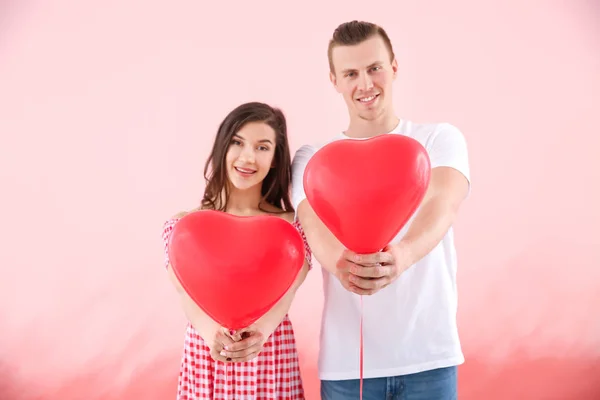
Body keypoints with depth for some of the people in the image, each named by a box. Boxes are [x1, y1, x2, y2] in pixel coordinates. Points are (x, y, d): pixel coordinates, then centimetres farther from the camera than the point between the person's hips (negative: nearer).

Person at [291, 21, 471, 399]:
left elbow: (443, 204, -19)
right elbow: (315, 225, -17)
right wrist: (340, 261, -40)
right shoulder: (312, 158, 1)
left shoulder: (441, 139, 0)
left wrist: (402, 255, -40)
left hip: (429, 355, 0)